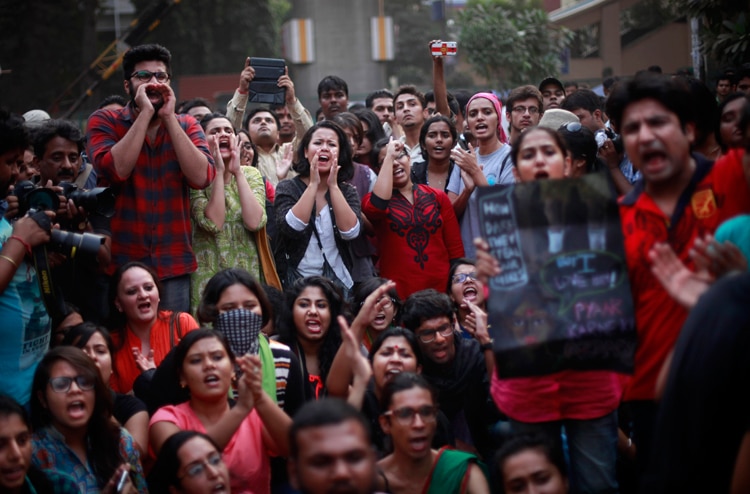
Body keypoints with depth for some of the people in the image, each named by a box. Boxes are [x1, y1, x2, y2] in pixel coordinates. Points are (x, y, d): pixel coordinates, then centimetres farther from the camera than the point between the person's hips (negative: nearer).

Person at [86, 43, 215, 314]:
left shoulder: (186, 126, 6)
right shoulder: (104, 122, 0)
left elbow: (201, 177, -12)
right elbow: (115, 170, -19)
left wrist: (169, 117, -12)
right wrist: (146, 113, -17)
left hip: (175, 266, 2)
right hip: (120, 263, -2)